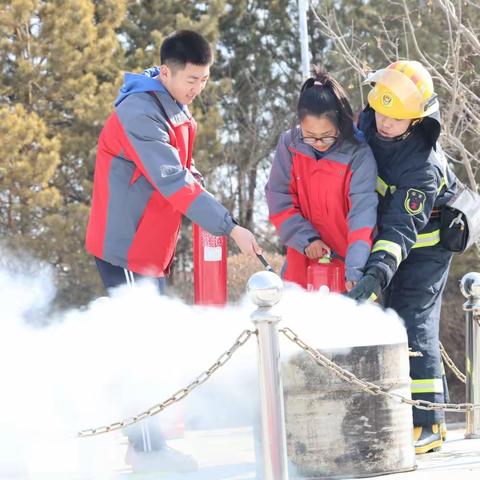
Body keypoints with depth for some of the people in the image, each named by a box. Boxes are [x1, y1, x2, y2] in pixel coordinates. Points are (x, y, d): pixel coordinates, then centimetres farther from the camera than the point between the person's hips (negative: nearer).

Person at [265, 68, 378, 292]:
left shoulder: (359, 155, -15)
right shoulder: (289, 145, -6)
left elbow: (363, 213, -23)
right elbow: (279, 201, -1)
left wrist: (356, 269, -34)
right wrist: (306, 239, -14)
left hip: (347, 263, -3)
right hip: (304, 260, 3)